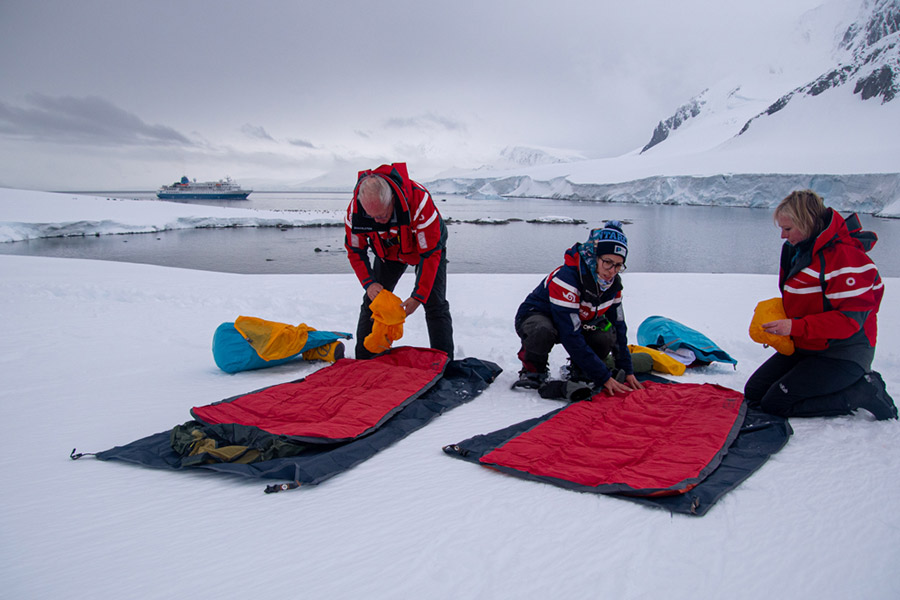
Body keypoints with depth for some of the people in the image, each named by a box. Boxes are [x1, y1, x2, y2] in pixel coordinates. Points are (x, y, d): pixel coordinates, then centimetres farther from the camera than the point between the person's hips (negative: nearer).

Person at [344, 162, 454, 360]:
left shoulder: (418, 200, -41)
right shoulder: (356, 207, -30)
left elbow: (431, 254, -33)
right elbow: (355, 250, -12)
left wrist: (419, 296, -33)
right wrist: (369, 282, -27)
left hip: (428, 246, -3)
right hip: (389, 252, 3)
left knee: (435, 305, -11)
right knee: (372, 301, 0)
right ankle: (362, 362, 12)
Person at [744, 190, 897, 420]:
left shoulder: (845, 256, -22)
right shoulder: (798, 250, 8)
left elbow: (850, 319, -25)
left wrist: (796, 327, -27)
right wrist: (776, 316, -1)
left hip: (844, 355, -10)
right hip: (806, 347, 10)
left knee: (776, 403, -16)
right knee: (753, 393, 4)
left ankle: (864, 391, -3)